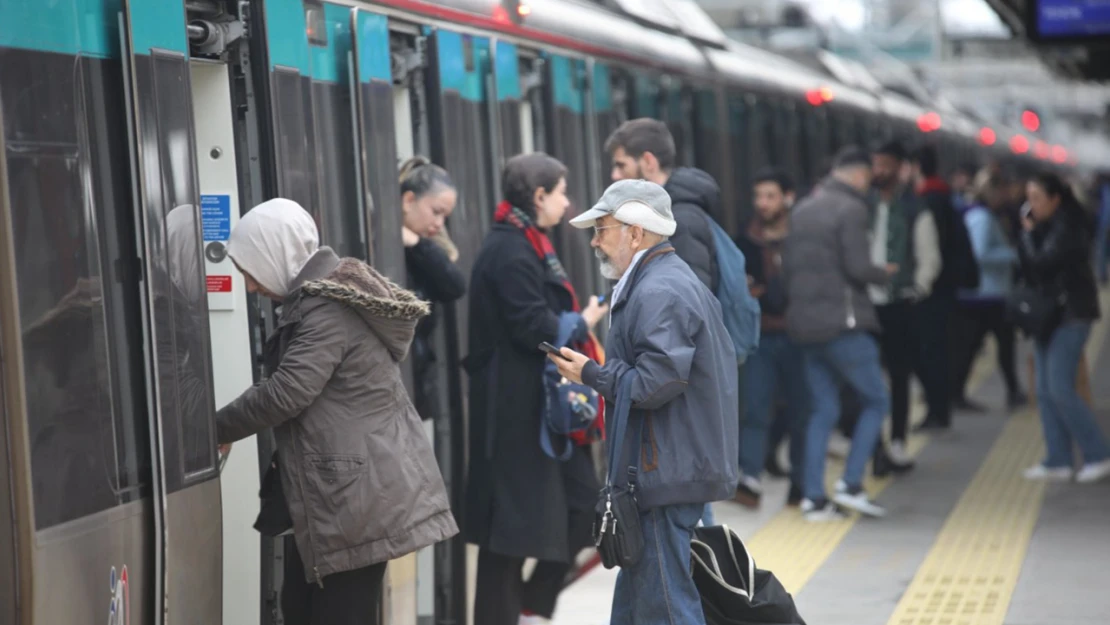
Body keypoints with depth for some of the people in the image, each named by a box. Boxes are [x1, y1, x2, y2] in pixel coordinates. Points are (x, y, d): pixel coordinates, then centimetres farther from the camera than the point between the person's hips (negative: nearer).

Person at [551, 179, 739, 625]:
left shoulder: (659, 293, -16)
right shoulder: (675, 280, 18)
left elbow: (656, 383, -23)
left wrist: (592, 374, -11)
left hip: (666, 474, -11)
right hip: (680, 467, 11)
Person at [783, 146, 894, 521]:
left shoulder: (802, 210, 12)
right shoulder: (851, 209, -10)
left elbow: (788, 264, 12)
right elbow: (858, 267, -16)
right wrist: (884, 275, 2)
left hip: (805, 322, 7)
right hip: (843, 322, -7)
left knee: (822, 411, 10)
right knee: (876, 401, 5)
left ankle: (814, 497, 5)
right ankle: (851, 484, -3)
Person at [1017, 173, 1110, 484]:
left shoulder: (1067, 228, -15)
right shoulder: (1045, 226, 12)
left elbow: (1040, 263, -22)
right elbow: (1029, 267, 12)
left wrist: (1029, 234, -9)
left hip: (1071, 313, -9)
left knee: (1060, 389, -13)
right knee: (1046, 391, 7)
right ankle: (1058, 461, 11)